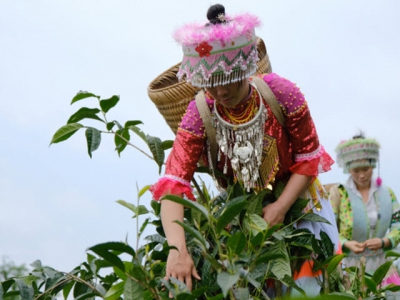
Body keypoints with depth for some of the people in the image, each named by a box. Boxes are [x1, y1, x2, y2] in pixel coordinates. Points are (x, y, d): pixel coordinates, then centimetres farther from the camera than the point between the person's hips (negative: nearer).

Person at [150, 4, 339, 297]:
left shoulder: (281, 94, -24)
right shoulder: (199, 115, -24)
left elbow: (308, 157, -12)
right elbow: (172, 184, -31)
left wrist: (281, 207, -25)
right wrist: (177, 249, -46)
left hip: (295, 196, 0)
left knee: (308, 277, 3)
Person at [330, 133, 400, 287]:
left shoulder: (386, 193, 7)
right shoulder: (338, 193, -2)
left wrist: (383, 241, -15)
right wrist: (346, 244, -20)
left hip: (378, 264, 3)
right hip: (347, 265, -3)